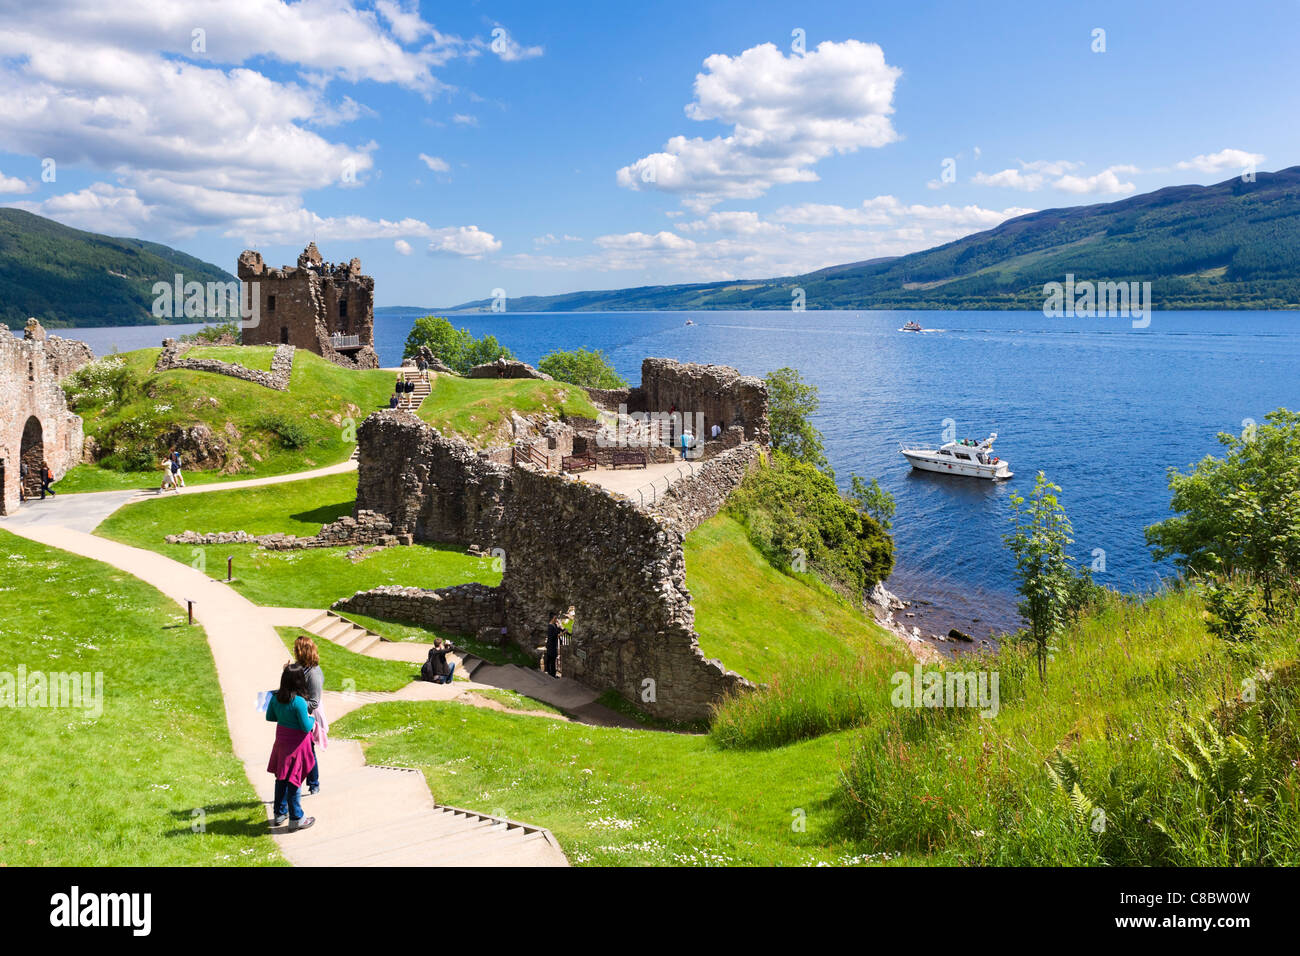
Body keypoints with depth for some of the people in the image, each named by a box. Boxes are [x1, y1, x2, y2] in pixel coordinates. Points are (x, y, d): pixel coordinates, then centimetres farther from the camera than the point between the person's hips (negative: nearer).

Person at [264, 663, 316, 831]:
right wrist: (312, 719, 0)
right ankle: (296, 819, 14)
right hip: (296, 743, -6)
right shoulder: (299, 702, -25)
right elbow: (306, 727, -20)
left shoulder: (275, 698, -5)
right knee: (293, 780, 3)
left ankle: (280, 813, 31)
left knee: (281, 778, 18)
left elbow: (269, 717, 11)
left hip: (281, 740, 7)